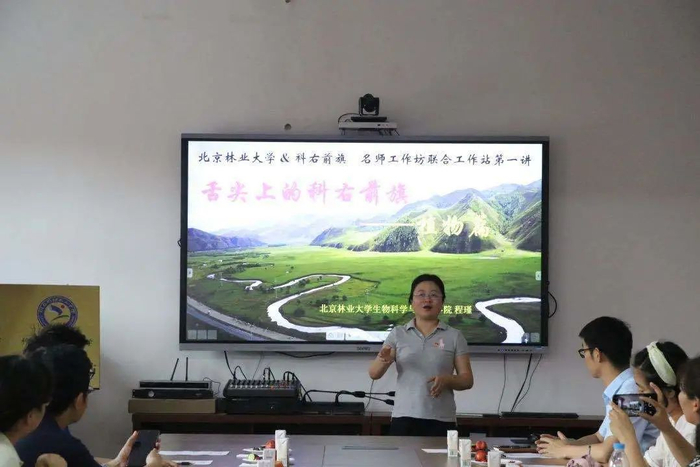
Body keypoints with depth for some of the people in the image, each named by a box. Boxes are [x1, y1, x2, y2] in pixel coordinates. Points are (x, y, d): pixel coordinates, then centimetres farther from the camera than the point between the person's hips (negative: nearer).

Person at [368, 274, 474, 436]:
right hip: (404, 418, 0)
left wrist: (447, 380, -16)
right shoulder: (398, 334, 8)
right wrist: (384, 361, -20)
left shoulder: (454, 336, 6)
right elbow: (374, 374, 2)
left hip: (441, 421, 0)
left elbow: (467, 380, 5)